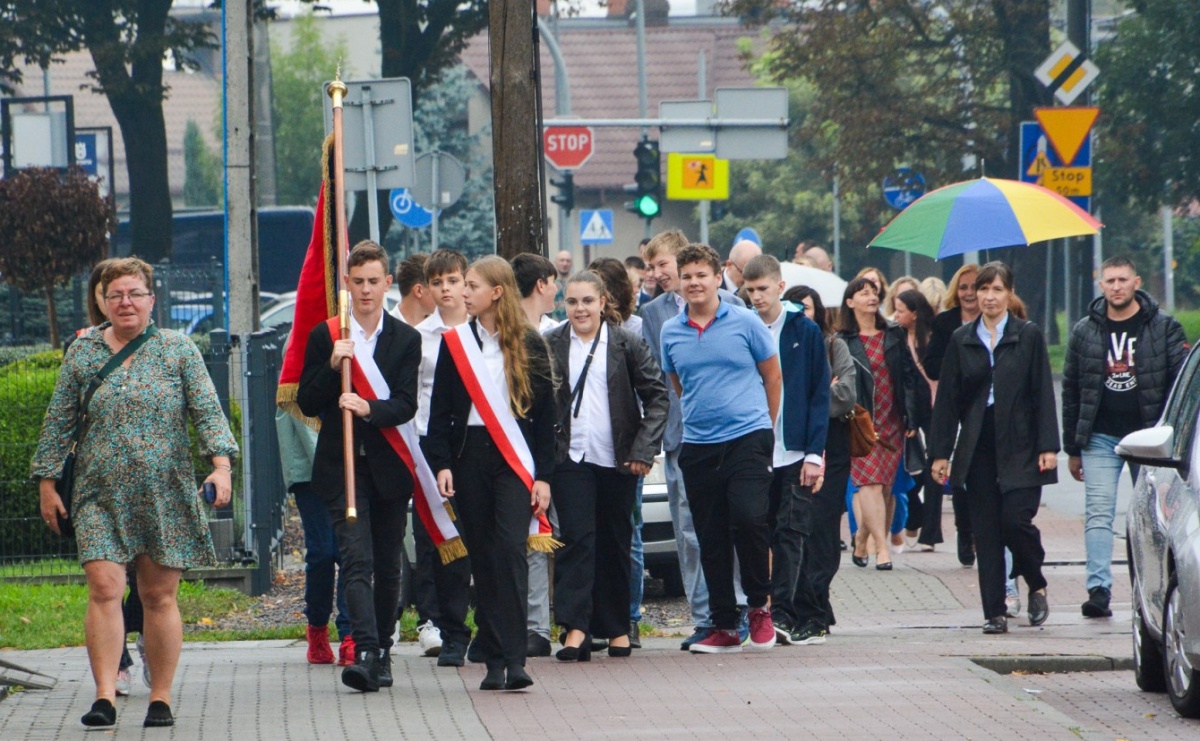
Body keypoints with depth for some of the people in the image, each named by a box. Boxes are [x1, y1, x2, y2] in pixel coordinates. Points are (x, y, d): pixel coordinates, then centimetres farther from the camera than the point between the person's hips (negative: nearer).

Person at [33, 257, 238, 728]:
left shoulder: (178, 351, 5)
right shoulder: (82, 352, 8)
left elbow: (208, 411, -1)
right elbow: (58, 422, 12)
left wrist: (221, 464, -15)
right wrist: (47, 482, 8)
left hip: (166, 495, 0)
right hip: (100, 496, 0)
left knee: (159, 596, 2)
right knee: (104, 589, -12)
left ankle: (160, 698, 10)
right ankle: (105, 696, -14)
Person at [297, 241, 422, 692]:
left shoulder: (405, 340, 6)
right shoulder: (325, 338, 5)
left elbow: (406, 405, -5)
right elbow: (307, 404, 3)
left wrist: (369, 408, -24)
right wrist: (332, 367, -13)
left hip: (389, 468, 2)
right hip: (342, 467, -2)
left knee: (388, 565, 8)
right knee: (357, 560, -14)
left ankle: (382, 651, 22)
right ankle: (366, 653, -25)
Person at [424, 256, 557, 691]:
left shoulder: (529, 345, 4)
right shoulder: (455, 343, 9)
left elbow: (545, 413, 4)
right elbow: (440, 410, 7)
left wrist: (543, 475, -1)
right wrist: (441, 463, -5)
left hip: (513, 458, -2)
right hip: (469, 455, 2)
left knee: (510, 550, -15)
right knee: (482, 558, 3)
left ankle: (514, 659, -20)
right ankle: (493, 659, 7)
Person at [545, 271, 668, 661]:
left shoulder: (627, 344, 0)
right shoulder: (550, 345, 3)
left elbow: (657, 396, 1)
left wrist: (644, 449, -7)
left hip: (617, 459, 0)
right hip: (570, 457, 0)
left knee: (615, 544, 8)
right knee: (576, 539, -10)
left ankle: (616, 627, 18)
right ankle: (575, 627, -15)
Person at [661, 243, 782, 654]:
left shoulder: (745, 323, -1)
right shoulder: (671, 332, 8)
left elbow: (773, 377, 9)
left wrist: (765, 426, 12)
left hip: (747, 438, -4)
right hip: (697, 446, 4)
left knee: (748, 518, -21)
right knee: (711, 540, 5)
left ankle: (759, 605, 0)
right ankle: (724, 627, 13)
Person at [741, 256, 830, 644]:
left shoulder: (805, 332, 0)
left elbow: (820, 394, -1)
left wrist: (814, 452, -8)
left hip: (795, 452, -2)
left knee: (790, 535, -5)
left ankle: (782, 615, -7)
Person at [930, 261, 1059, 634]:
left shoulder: (1028, 336, 3)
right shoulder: (961, 340, 8)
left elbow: (1042, 393, 0)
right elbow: (947, 398, 8)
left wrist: (1048, 446, -7)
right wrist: (940, 452, 3)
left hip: (1019, 448, -3)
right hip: (978, 449, 3)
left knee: (1016, 519, -13)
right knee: (986, 532, 1)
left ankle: (1036, 586, 13)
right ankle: (995, 613, 5)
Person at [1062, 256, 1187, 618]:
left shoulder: (1164, 328, 1)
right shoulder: (1084, 332, 7)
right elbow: (1070, 392, 11)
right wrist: (1072, 448, 10)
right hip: (1100, 437, 1)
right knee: (1098, 513, -10)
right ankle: (1098, 589, -15)